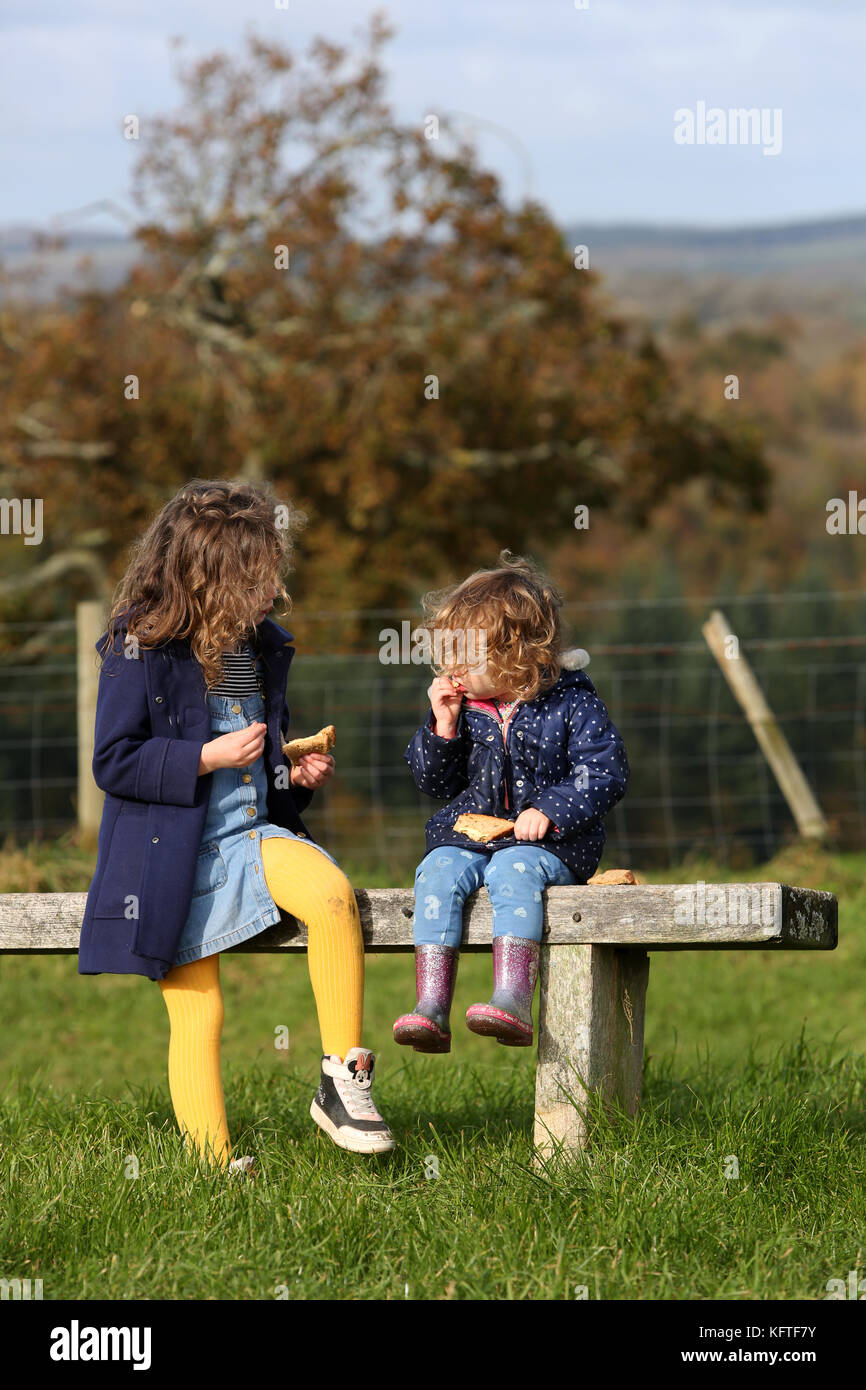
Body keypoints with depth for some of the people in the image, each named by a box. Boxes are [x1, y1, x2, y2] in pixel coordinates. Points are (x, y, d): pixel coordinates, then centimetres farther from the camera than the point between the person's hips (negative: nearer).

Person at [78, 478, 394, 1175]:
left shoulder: (262, 646, 13)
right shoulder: (141, 648, -8)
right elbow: (114, 762, -11)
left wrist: (298, 775, 8)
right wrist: (210, 758, -16)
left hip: (253, 834, 4)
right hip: (174, 854, -4)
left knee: (332, 893, -26)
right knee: (197, 1017, -7)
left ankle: (343, 1080, -22)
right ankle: (211, 1160, 3)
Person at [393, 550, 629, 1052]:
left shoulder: (570, 703, -3)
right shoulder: (465, 705, 11)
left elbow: (605, 772, -7)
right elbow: (434, 782, 15)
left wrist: (550, 811, -20)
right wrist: (443, 727, -2)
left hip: (548, 842, -4)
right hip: (468, 833, 4)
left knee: (513, 870, -36)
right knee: (438, 871, -26)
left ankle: (514, 1000, -45)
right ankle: (430, 1008, -35)